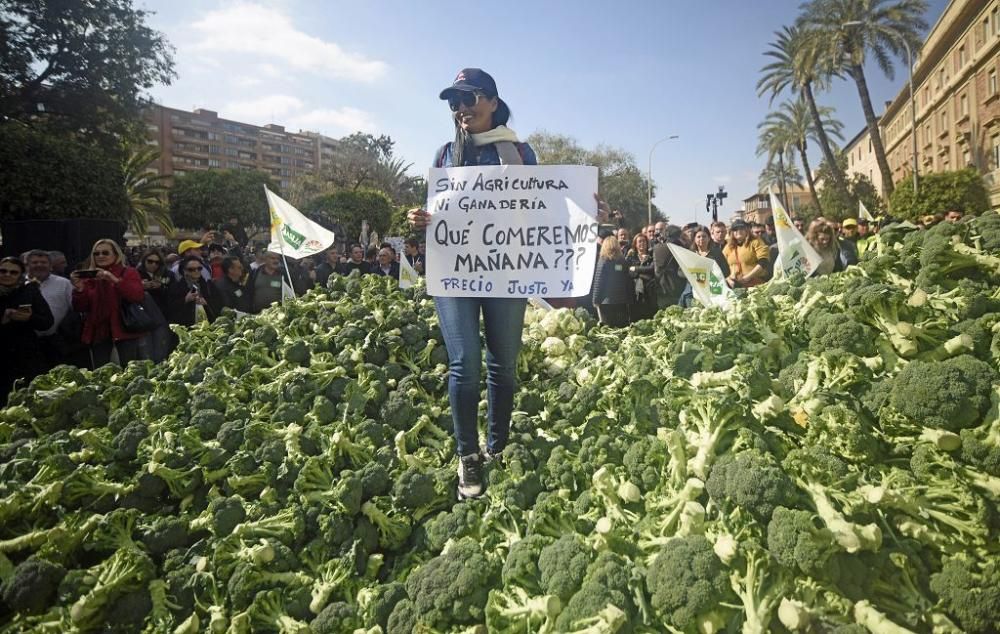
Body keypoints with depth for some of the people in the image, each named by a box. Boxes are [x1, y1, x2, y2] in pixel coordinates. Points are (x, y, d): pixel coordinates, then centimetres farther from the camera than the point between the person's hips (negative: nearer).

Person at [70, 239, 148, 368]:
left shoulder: (128, 273, 3)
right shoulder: (89, 276, 12)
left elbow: (138, 296, -15)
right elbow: (80, 308, 8)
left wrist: (115, 280, -24)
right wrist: (79, 289, -10)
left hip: (125, 329, -4)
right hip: (98, 332, 4)